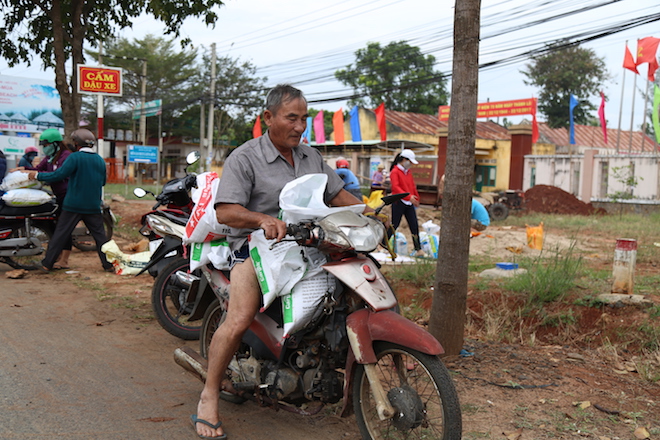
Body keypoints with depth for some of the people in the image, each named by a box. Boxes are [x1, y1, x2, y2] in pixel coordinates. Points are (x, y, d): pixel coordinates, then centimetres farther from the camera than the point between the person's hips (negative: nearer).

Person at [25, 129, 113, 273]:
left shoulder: (75, 157, -10)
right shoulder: (100, 160, 6)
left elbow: (59, 175, -15)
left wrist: (38, 175, -4)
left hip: (73, 205, -3)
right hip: (93, 207, 3)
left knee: (60, 234, 4)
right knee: (99, 235, 9)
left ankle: (47, 264, 10)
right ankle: (108, 264, 7)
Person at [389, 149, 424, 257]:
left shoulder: (408, 172, 16)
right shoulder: (395, 172, -7)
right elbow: (396, 187, -19)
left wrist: (416, 199, 21)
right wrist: (408, 196, -27)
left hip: (409, 203, 7)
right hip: (399, 202, -7)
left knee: (414, 226, 2)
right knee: (394, 225, -1)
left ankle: (418, 249, 4)